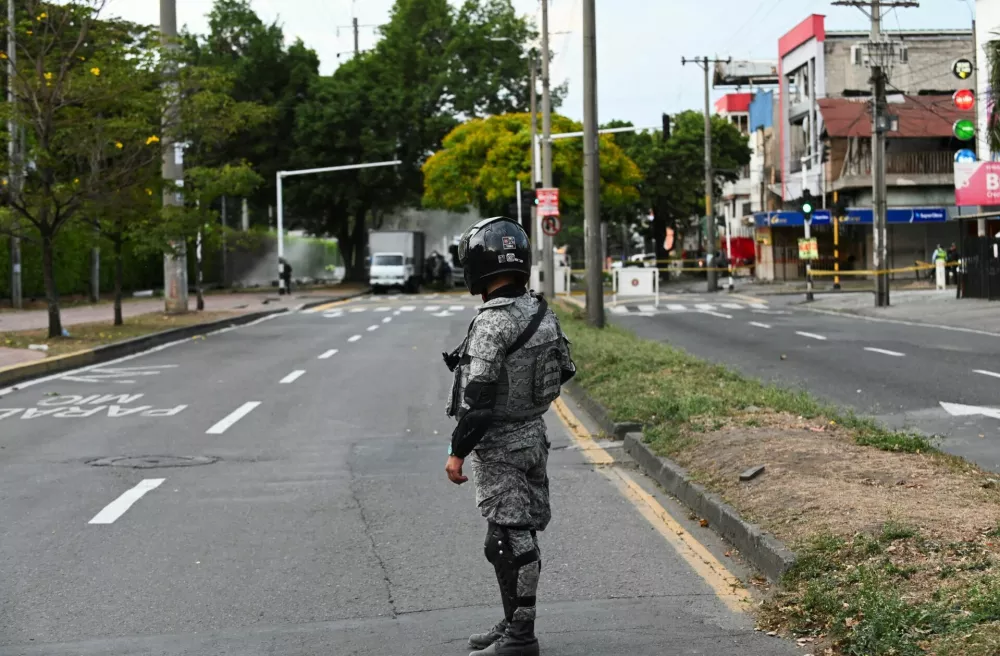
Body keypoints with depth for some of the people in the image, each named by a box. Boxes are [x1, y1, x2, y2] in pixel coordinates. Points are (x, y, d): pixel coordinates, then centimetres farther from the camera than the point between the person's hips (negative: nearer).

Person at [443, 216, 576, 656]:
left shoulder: (492, 323, -21)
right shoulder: (542, 313, 4)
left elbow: (477, 397, -22)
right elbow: (564, 370, 15)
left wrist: (458, 452, -16)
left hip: (499, 446, -9)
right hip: (534, 436, 9)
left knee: (509, 539, -3)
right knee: (523, 533, 15)